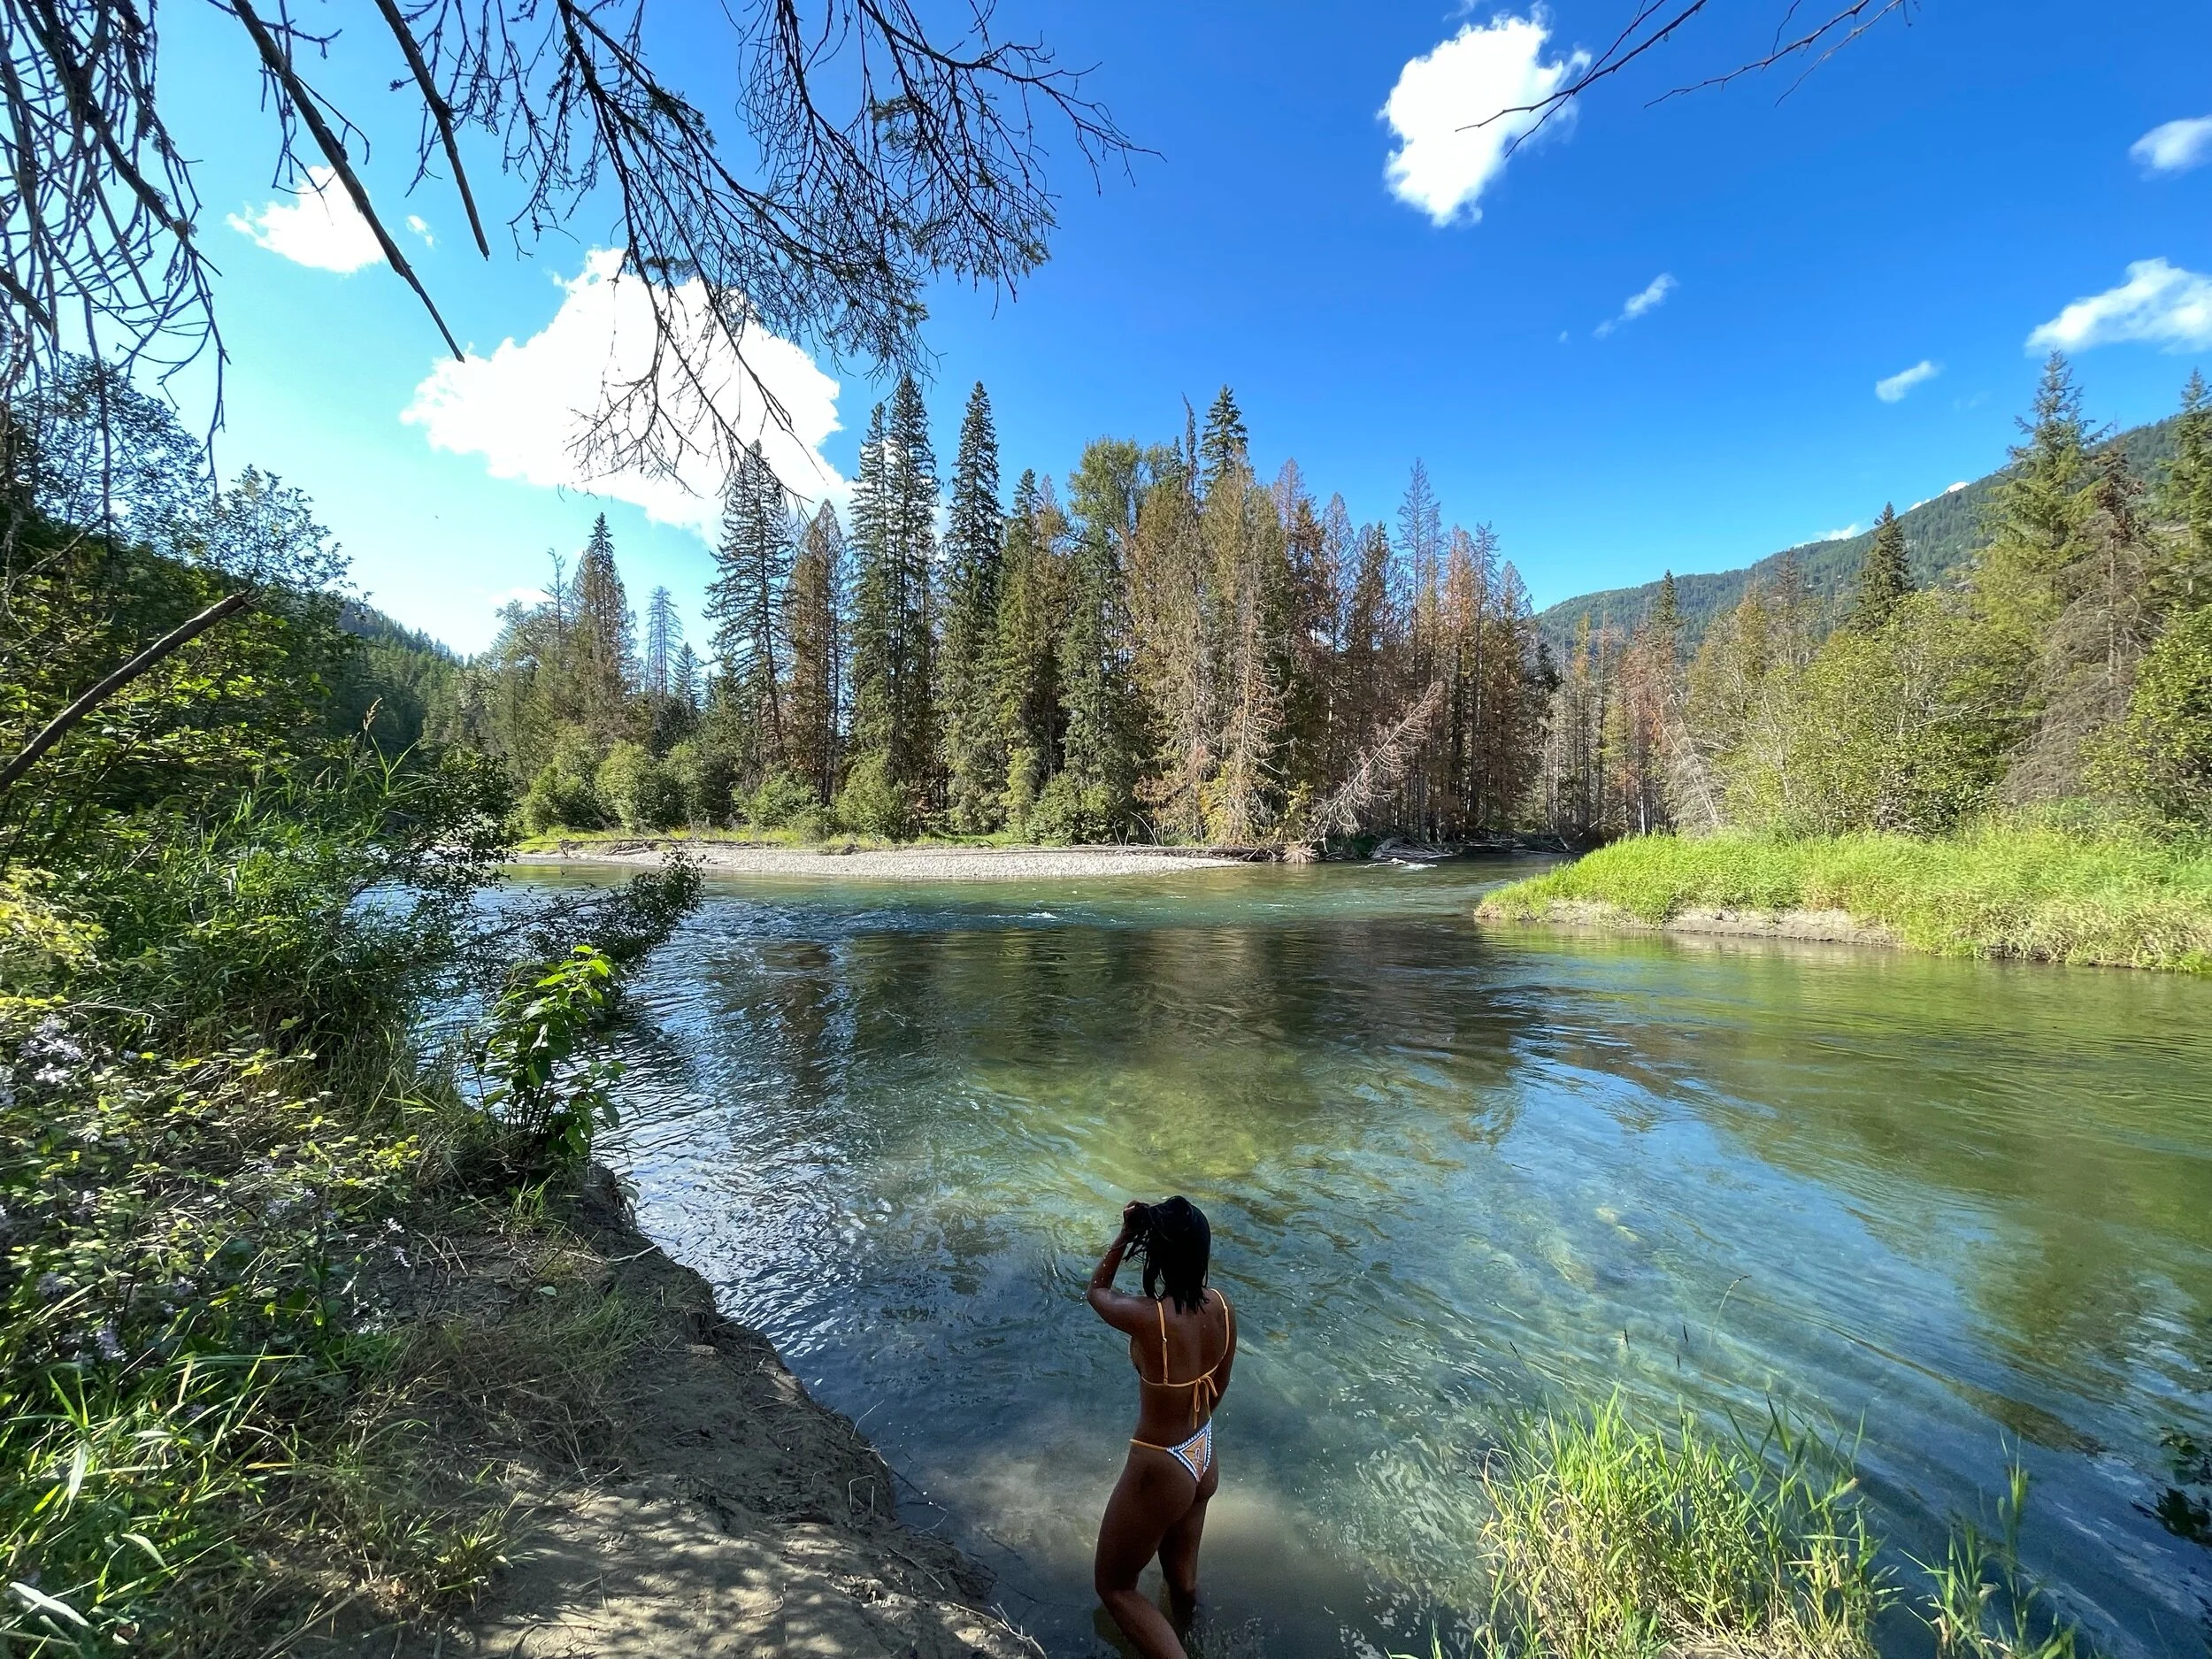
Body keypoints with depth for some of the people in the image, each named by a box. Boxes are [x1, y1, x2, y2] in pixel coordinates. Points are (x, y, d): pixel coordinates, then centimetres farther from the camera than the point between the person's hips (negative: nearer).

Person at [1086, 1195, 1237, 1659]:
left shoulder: (1147, 1317, -32)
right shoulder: (1223, 1307, -14)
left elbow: (1096, 1293, -9)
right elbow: (1218, 1390, 4)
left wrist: (1125, 1236, -7)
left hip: (1160, 1469, -6)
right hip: (1205, 1460, 6)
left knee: (1113, 1585, 18)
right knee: (1182, 1574, 30)